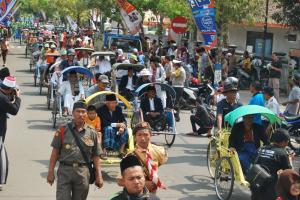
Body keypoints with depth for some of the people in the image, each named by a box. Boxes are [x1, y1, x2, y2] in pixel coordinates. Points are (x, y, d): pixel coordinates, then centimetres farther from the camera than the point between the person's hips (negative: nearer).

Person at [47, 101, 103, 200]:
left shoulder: (91, 133, 6)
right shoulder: (63, 130, 3)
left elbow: (96, 156, 8)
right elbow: (55, 152, 4)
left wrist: (99, 176, 3)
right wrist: (51, 172, -1)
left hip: (83, 172, 2)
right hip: (64, 170, -1)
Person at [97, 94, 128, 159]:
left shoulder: (118, 109, 5)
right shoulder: (101, 110, -11)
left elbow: (123, 120, 1)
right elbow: (104, 124, -21)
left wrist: (122, 126, -24)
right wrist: (117, 124, -28)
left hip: (115, 130, 5)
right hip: (104, 131, -5)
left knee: (125, 130, -23)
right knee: (109, 128, -36)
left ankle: (121, 151, -19)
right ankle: (104, 151, -42)